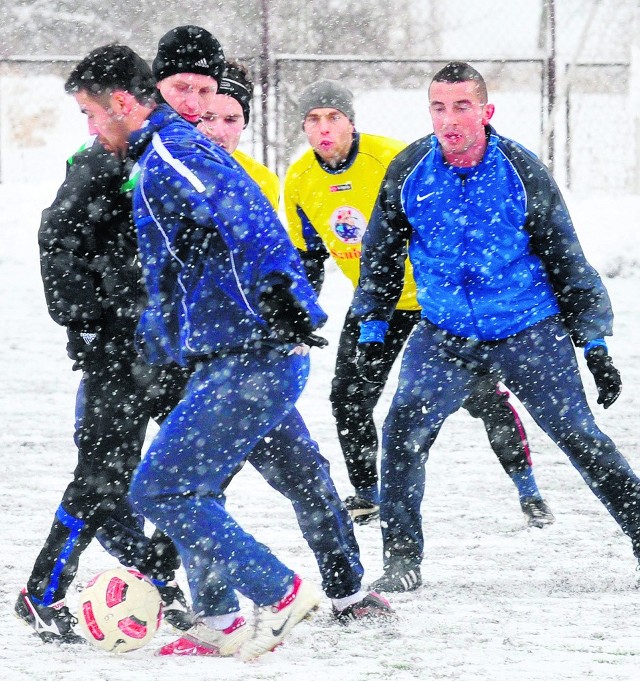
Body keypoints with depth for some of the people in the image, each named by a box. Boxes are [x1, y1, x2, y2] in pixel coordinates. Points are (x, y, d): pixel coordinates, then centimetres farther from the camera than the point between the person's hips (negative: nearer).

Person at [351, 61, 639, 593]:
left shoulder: (523, 172, -11)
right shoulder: (408, 173, -7)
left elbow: (567, 260, -3)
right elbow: (381, 252, 10)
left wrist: (595, 343, -4)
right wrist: (372, 326, 8)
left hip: (531, 334, -1)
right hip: (444, 336, 1)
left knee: (581, 438, -2)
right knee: (404, 432, -15)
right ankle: (402, 558, -4)